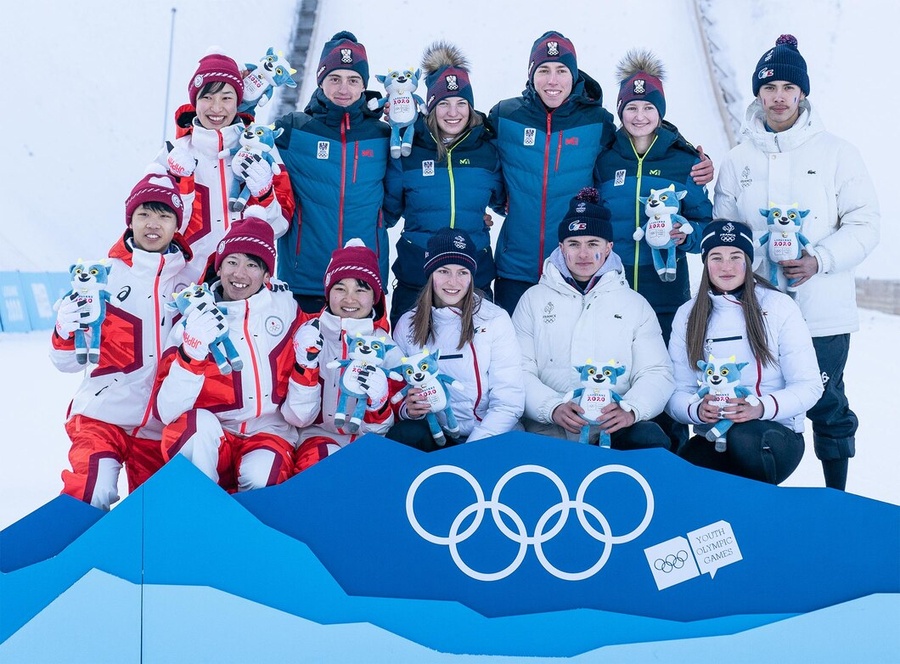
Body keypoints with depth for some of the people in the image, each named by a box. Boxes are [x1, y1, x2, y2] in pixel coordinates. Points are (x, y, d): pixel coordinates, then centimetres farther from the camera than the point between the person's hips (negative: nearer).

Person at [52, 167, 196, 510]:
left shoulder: (193, 282, 5)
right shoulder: (105, 273, 1)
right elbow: (70, 362, 4)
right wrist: (67, 334, -17)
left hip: (163, 426, 2)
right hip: (103, 414, -2)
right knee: (90, 497, -22)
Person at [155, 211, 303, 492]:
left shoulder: (285, 307, 2)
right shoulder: (196, 317, -3)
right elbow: (167, 410, -12)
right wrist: (191, 353, -26)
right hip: (205, 439, 0)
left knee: (260, 476, -32)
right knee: (201, 423, -32)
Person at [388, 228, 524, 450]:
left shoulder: (496, 320, -3)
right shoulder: (408, 324, 6)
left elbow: (509, 404, -8)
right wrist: (408, 409, -12)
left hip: (489, 438, -2)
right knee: (401, 435, -29)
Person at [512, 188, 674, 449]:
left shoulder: (635, 303, 16)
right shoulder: (534, 299, 13)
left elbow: (656, 373, 6)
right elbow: (520, 371, 3)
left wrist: (630, 410, -16)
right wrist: (553, 408, -17)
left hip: (615, 428, 2)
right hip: (547, 432, -1)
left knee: (653, 441, -31)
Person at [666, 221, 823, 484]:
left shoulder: (779, 307, -1)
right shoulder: (687, 315, 7)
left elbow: (808, 385, -4)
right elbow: (676, 392, 4)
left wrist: (761, 407, -23)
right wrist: (696, 410, -20)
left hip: (777, 433, -1)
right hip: (712, 439, 2)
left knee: (744, 437, -37)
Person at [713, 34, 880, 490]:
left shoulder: (836, 153, 1)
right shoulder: (738, 161, 9)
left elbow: (864, 224, -2)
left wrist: (818, 260, -17)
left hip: (824, 312, -2)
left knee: (828, 407, 6)